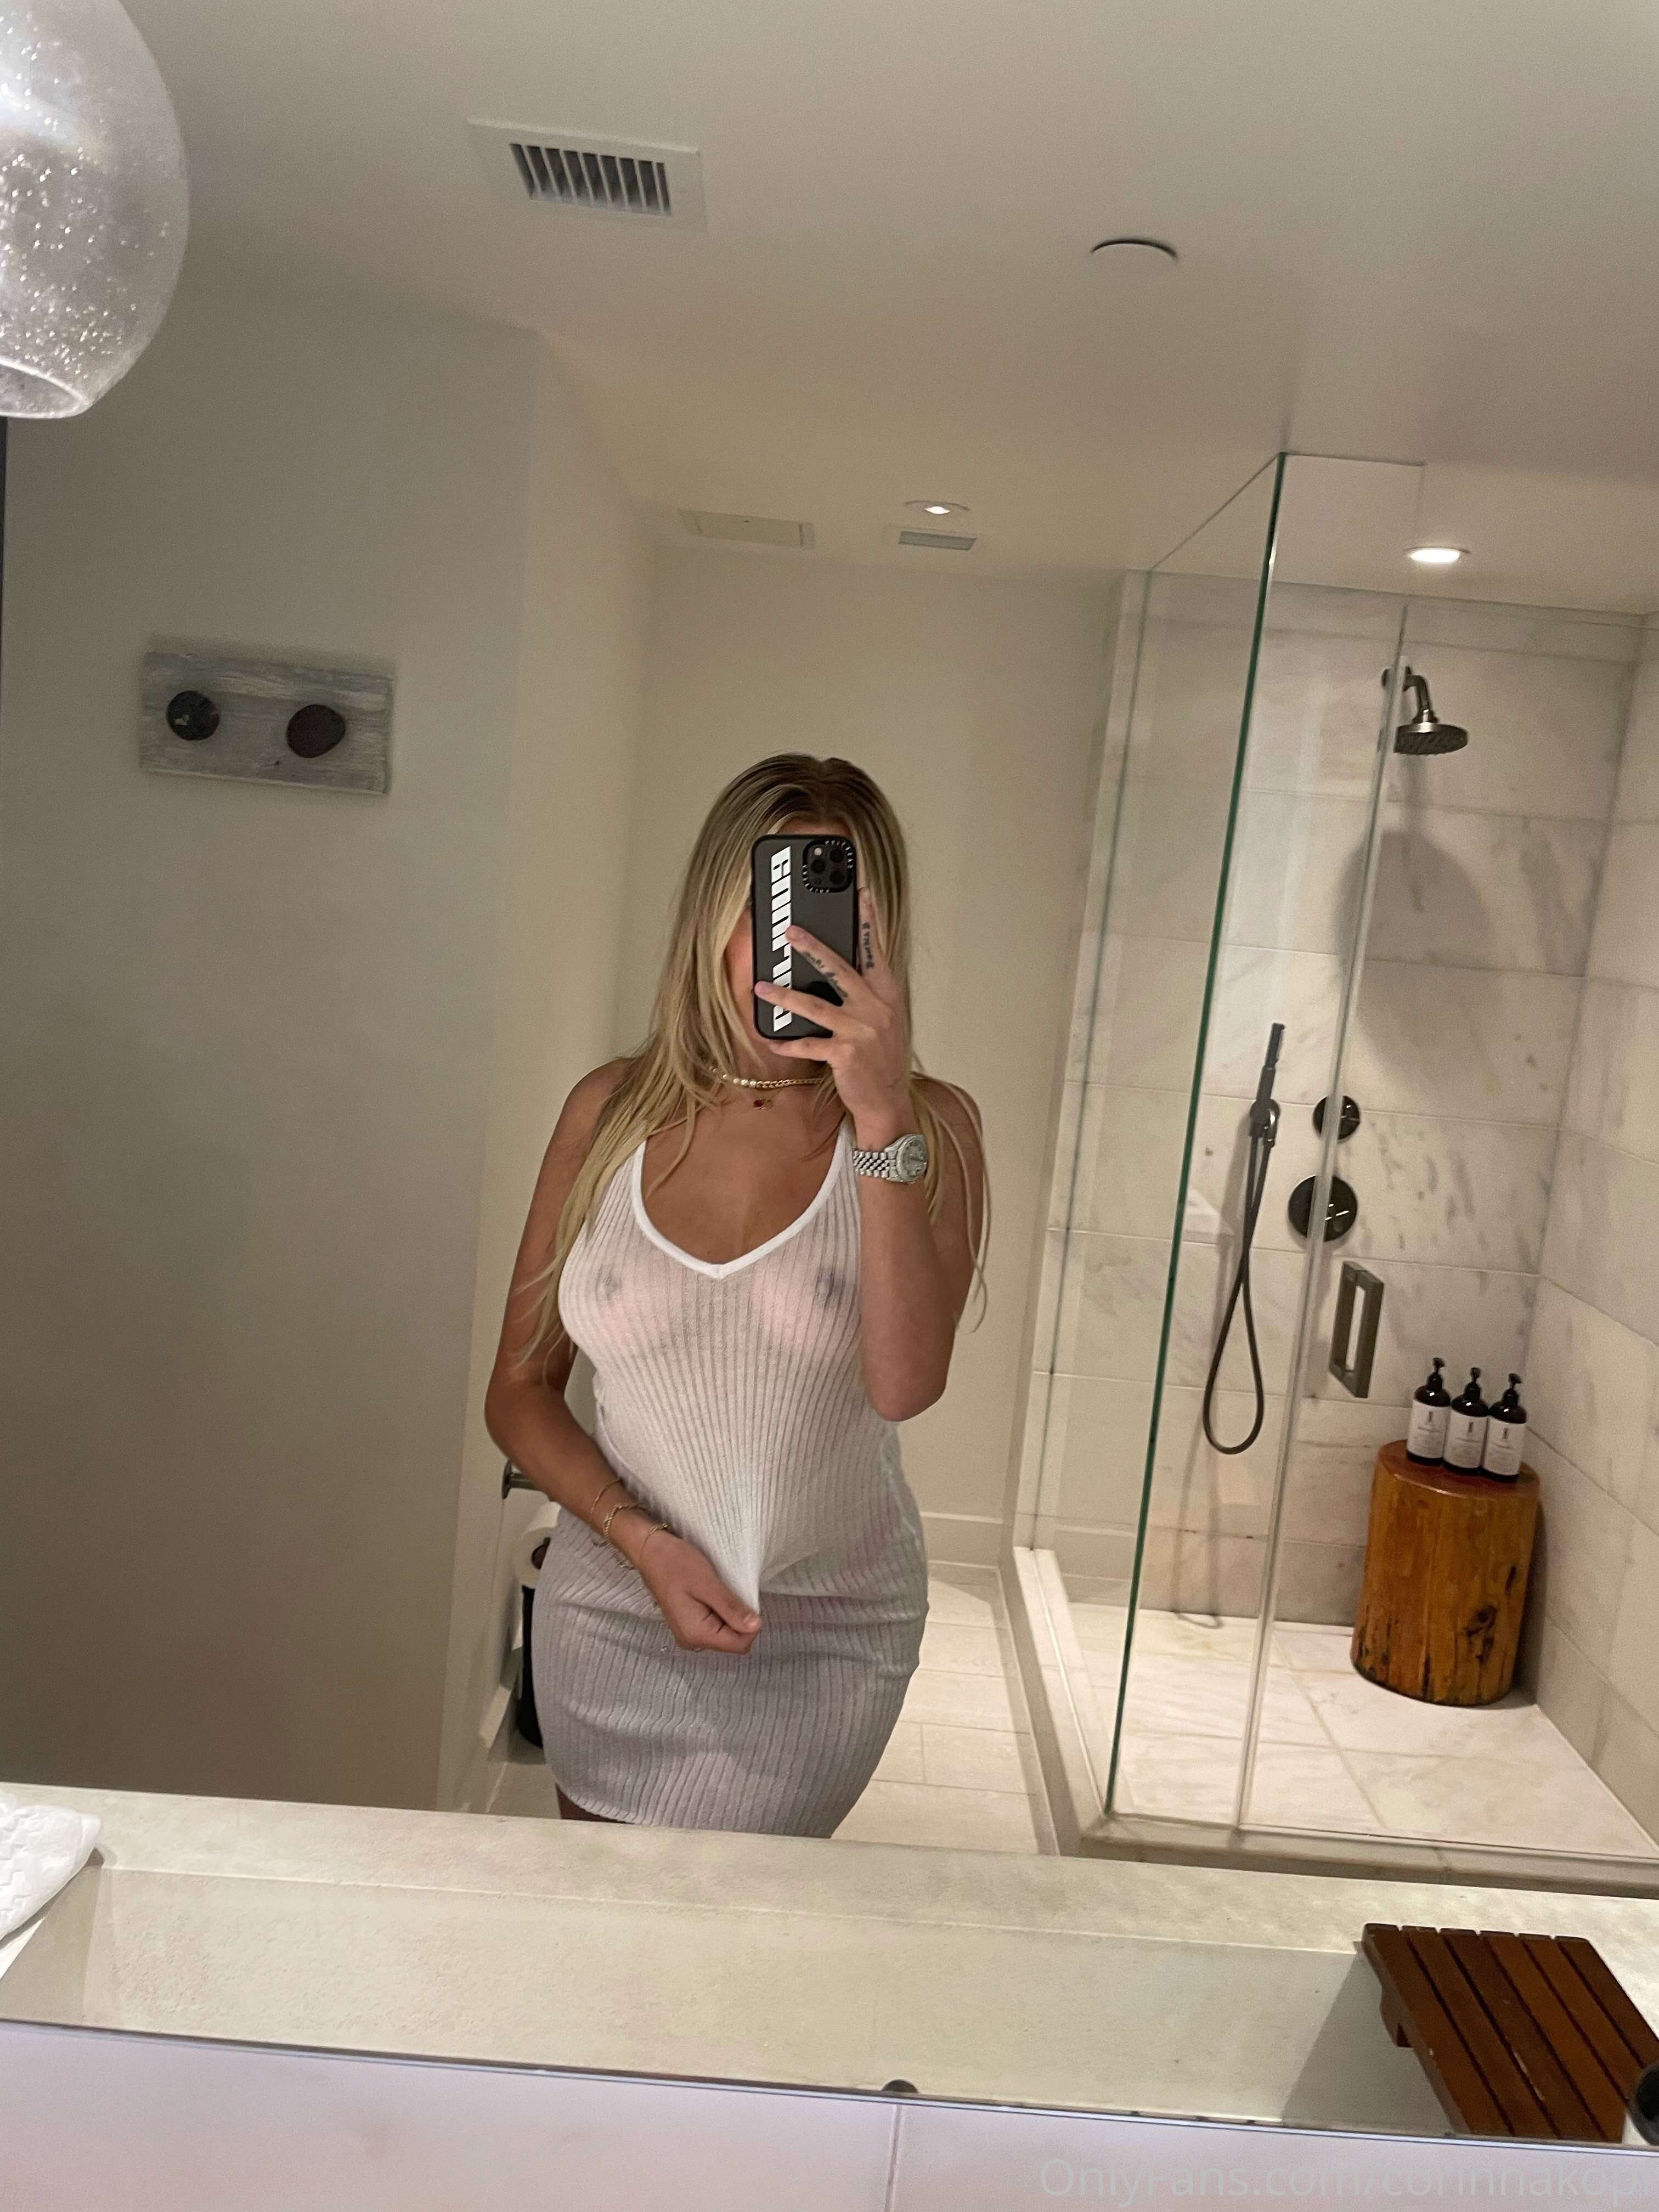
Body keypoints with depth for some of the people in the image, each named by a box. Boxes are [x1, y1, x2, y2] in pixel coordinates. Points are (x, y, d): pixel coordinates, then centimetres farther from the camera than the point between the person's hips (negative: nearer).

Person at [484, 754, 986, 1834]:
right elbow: (520, 1392, -1)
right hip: (610, 1603, 3)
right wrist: (643, 1541, -14)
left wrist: (883, 1121, -33)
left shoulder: (930, 1128, -12)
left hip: (822, 1639, -2)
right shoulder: (614, 1110, -6)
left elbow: (905, 1382, -27)